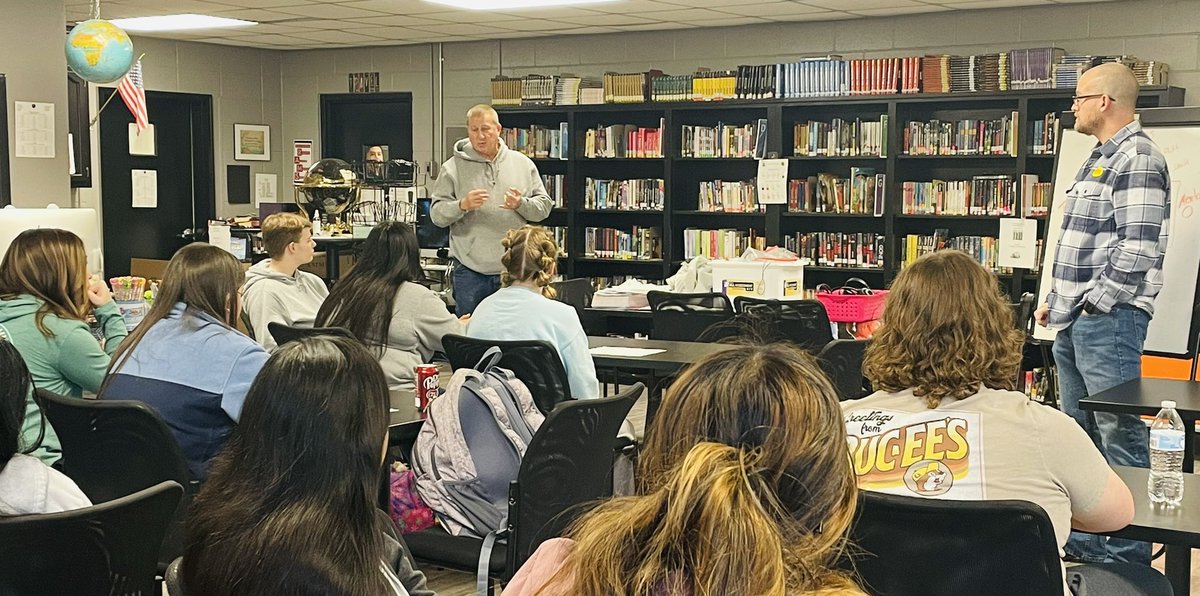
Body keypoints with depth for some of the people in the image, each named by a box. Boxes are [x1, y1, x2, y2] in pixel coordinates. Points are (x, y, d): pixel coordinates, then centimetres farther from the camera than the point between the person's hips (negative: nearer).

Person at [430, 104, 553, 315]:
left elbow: (544, 206, 7)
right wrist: (462, 205, -19)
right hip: (469, 269, -1)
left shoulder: (523, 164, 8)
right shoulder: (454, 167, 3)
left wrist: (521, 204, -13)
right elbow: (436, 214, -1)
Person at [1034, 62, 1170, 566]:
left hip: (1109, 318, -11)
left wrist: (1096, 303, -16)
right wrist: (1056, 298, 18)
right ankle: (1085, 538, 26)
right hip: (1075, 321, 11)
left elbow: (1139, 249, -20)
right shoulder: (1100, 159, 19)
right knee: (1079, 431, 16)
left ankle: (1129, 552, 1)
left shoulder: (1138, 160, -13)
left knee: (1120, 434, -6)